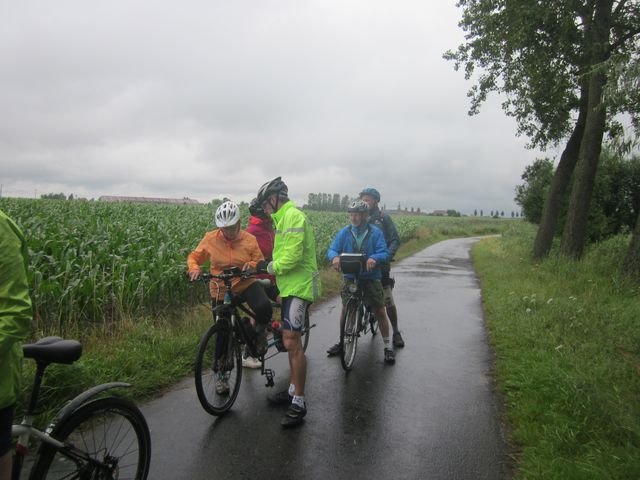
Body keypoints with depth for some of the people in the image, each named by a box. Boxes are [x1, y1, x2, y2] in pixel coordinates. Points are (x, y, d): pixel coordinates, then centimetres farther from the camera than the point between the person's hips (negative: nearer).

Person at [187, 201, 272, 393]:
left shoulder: (249, 240, -7)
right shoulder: (210, 239, -7)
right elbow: (194, 257, 2)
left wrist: (252, 264, -25)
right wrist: (194, 268, -19)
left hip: (245, 284, -1)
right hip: (221, 290, 1)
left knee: (264, 307, -32)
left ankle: (260, 331, 4)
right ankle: (221, 374, 28)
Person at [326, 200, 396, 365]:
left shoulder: (376, 232, -7)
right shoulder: (344, 232, -1)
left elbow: (384, 253, -14)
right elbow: (332, 249, -7)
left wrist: (374, 258, -37)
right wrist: (335, 257, -31)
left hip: (371, 278, -2)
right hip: (350, 277, 2)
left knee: (379, 311, 0)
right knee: (345, 310, 6)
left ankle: (388, 346, 15)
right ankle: (342, 341, 27)